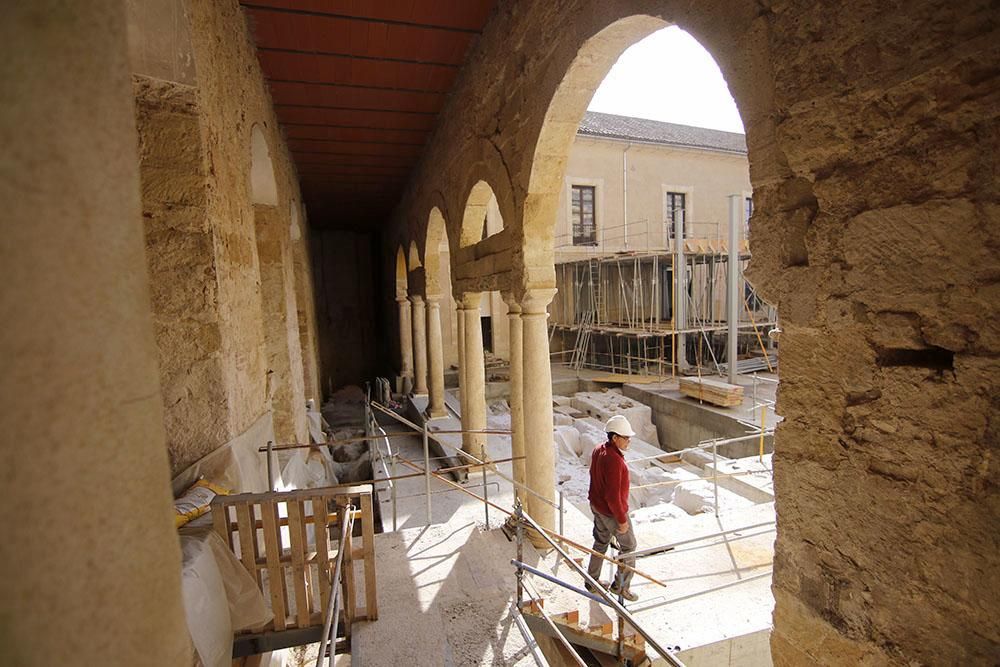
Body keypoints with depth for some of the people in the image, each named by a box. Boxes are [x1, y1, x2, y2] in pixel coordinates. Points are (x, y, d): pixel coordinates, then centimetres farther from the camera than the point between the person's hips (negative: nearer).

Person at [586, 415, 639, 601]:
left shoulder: (598, 450, -3)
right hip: (612, 512, -9)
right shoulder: (614, 461, -32)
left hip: (597, 506, 9)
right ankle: (621, 586, 29)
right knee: (628, 546, 13)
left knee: (601, 543, 24)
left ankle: (592, 581, 38)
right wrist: (622, 520, -18)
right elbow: (613, 496, -29)